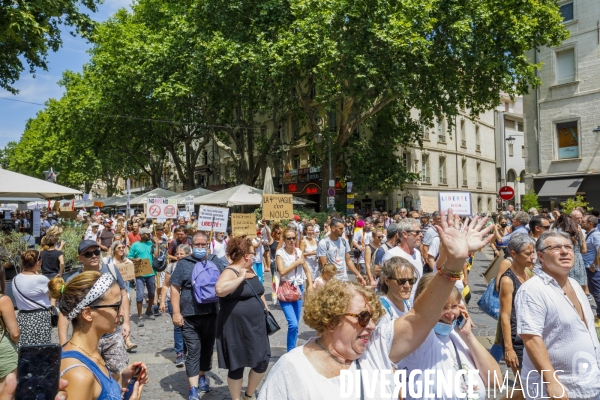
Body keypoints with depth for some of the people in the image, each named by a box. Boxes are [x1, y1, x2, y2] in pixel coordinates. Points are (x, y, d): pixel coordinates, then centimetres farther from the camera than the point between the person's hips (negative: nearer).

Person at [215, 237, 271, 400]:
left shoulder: (251, 271, 10)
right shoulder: (230, 272, -17)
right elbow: (219, 289, -38)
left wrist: (267, 311, 15)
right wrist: (241, 278, -30)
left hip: (255, 324, 8)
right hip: (236, 327, -8)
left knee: (262, 361, 12)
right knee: (237, 365, 6)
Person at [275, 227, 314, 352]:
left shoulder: (299, 252, 5)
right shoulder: (280, 253, -8)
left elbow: (307, 270, 8)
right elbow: (282, 271, -20)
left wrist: (310, 285, -5)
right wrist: (297, 263, -15)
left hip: (298, 289, 5)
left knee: (295, 324, 11)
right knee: (293, 324, -15)